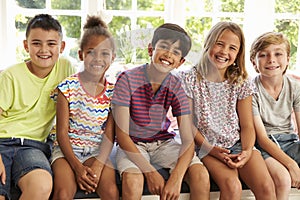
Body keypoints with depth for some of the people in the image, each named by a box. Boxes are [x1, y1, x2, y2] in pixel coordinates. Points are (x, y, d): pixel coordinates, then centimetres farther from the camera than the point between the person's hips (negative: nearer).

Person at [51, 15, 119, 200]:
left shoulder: (113, 92, 0)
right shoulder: (68, 86, -6)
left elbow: (109, 134, -3)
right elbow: (62, 132, -7)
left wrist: (98, 165, -18)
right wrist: (77, 167, -16)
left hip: (97, 151, 2)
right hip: (67, 149, -1)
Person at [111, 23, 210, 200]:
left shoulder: (177, 87, -7)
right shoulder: (127, 79, -16)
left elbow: (188, 140, -12)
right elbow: (122, 134, -18)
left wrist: (176, 178, -29)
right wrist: (149, 171, -27)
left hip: (163, 142, 3)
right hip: (132, 145, -3)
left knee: (202, 175, -20)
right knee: (132, 181, -33)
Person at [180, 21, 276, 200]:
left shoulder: (242, 83, 3)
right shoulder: (190, 79, -4)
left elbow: (247, 126, 4)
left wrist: (247, 151, -15)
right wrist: (209, 149, -15)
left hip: (238, 145, 3)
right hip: (207, 147, -2)